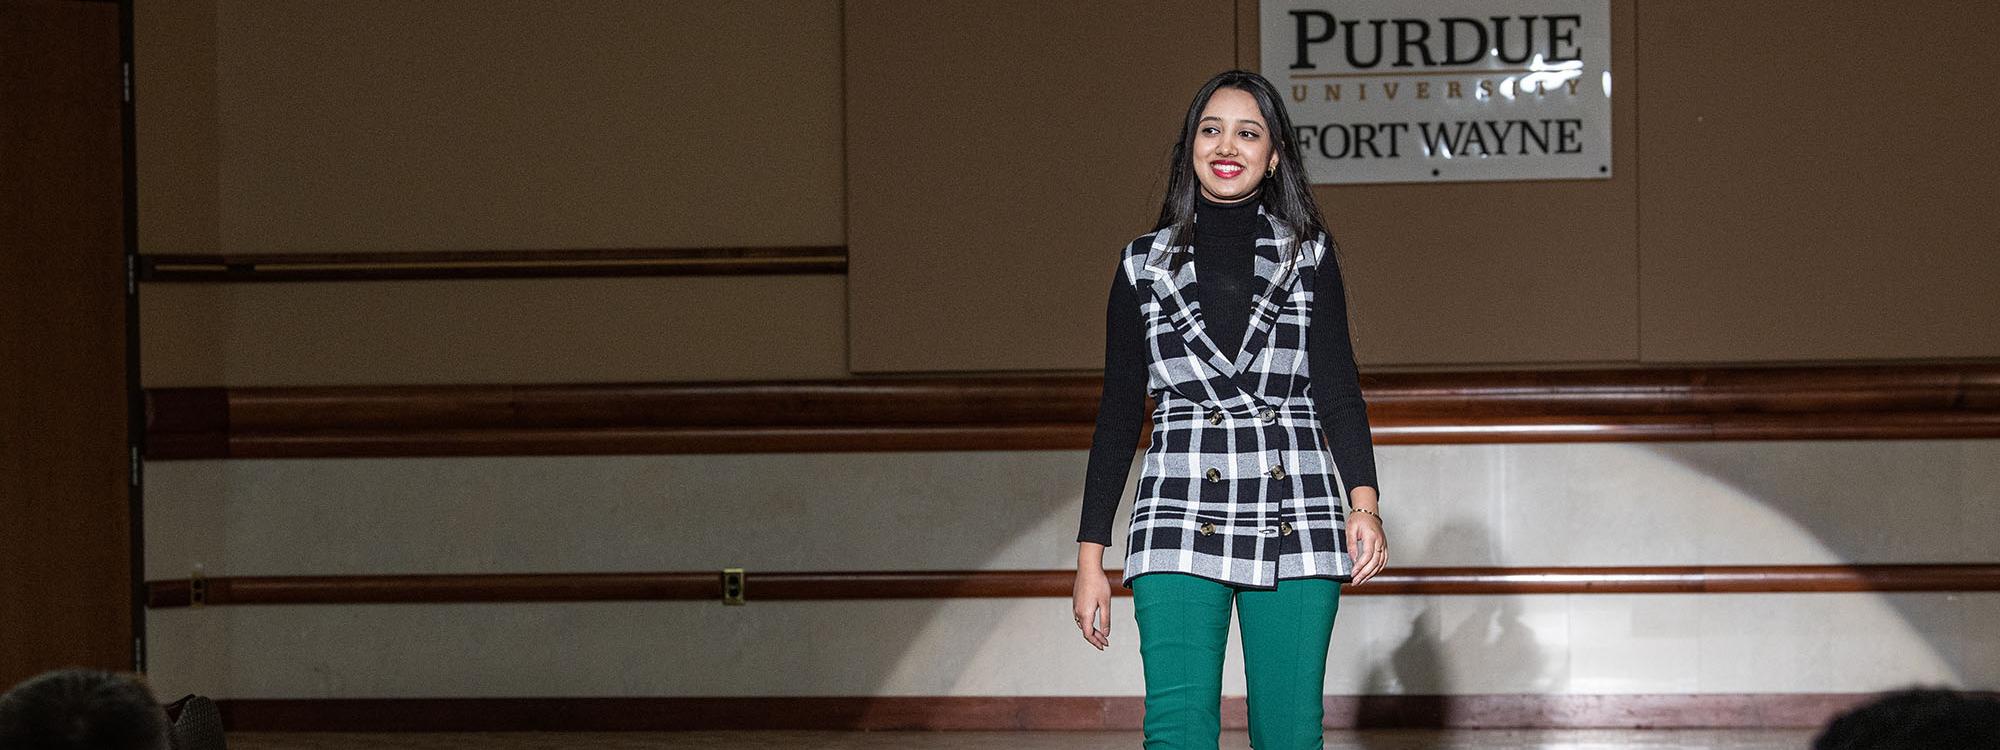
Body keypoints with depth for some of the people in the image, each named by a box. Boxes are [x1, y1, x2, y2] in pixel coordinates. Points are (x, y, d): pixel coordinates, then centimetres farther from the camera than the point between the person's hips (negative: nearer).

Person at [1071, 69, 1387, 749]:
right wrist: (1090, 558, 7)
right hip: (1181, 511, 0)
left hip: (1295, 514, 1)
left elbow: (1338, 388, 1)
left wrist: (1362, 500, -16)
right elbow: (1119, 414, 11)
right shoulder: (1145, 263, 10)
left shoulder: (1308, 256, 10)